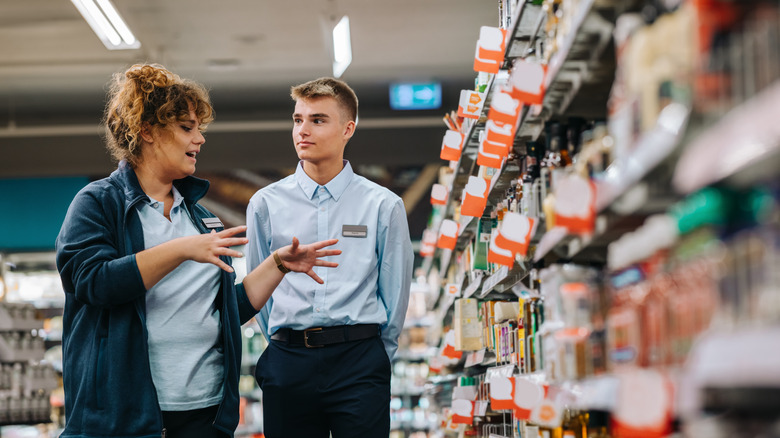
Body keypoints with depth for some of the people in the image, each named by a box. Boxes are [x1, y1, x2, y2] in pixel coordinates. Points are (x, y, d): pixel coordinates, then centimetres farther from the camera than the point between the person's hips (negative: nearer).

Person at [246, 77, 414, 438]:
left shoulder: (383, 205, 3)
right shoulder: (265, 204, 7)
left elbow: (395, 293, 7)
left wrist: (374, 357, 7)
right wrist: (285, 347, 10)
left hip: (359, 360, -1)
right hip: (288, 363, 2)